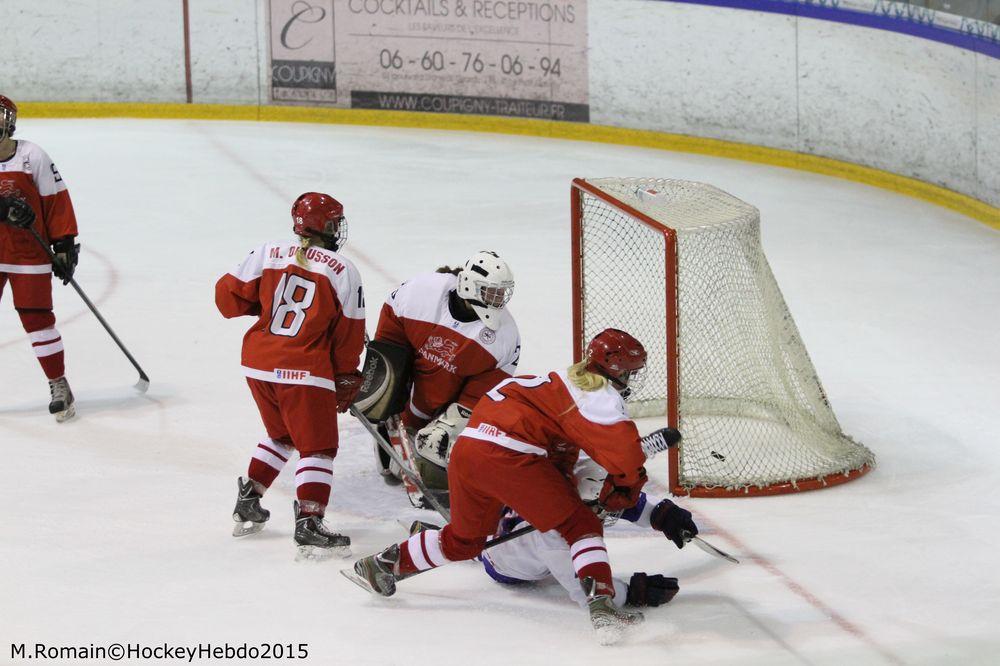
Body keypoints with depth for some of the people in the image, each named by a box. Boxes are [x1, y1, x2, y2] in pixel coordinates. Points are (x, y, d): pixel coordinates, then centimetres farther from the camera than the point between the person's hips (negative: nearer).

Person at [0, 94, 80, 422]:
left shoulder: (32, 157, -9)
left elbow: (57, 202, -6)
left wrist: (64, 245, -7)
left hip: (28, 253, -3)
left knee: (36, 318, -2)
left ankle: (59, 385, 9)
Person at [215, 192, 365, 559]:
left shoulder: (268, 255, 2)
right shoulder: (343, 270, -5)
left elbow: (228, 296, 3)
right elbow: (349, 334, -1)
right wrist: (346, 380, 11)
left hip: (258, 364, 5)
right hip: (305, 372, -5)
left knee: (281, 435, 26)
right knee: (317, 447, 1)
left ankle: (247, 502, 30)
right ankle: (308, 525, -12)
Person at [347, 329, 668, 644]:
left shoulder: (568, 381, 29)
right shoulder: (600, 395, 0)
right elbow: (626, 451, -12)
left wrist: (564, 487, 22)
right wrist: (624, 487, 5)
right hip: (509, 456, -9)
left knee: (464, 539, 27)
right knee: (581, 525, -1)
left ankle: (384, 564, 33)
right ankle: (602, 606, -17)